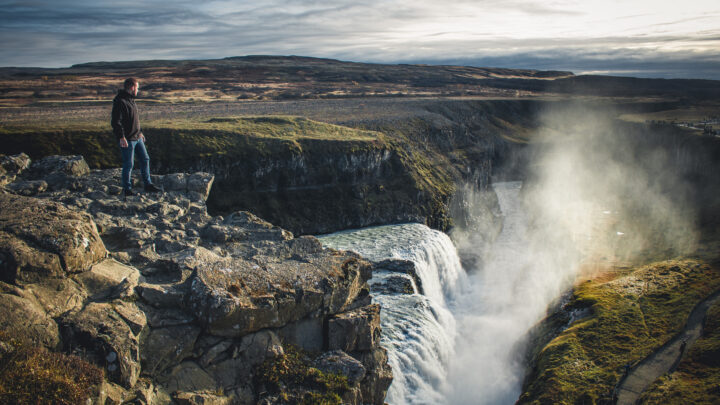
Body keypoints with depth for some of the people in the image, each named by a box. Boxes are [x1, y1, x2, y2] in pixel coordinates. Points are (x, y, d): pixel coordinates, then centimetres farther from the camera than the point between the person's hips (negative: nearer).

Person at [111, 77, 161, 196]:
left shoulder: (131, 100, 14)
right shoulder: (120, 101, -16)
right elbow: (115, 121, -21)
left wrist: (139, 132, 26)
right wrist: (121, 137, -26)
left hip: (137, 137, 9)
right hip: (127, 140, -9)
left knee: (145, 159, 12)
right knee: (128, 164, -1)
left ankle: (148, 185, 22)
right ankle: (127, 189, 11)